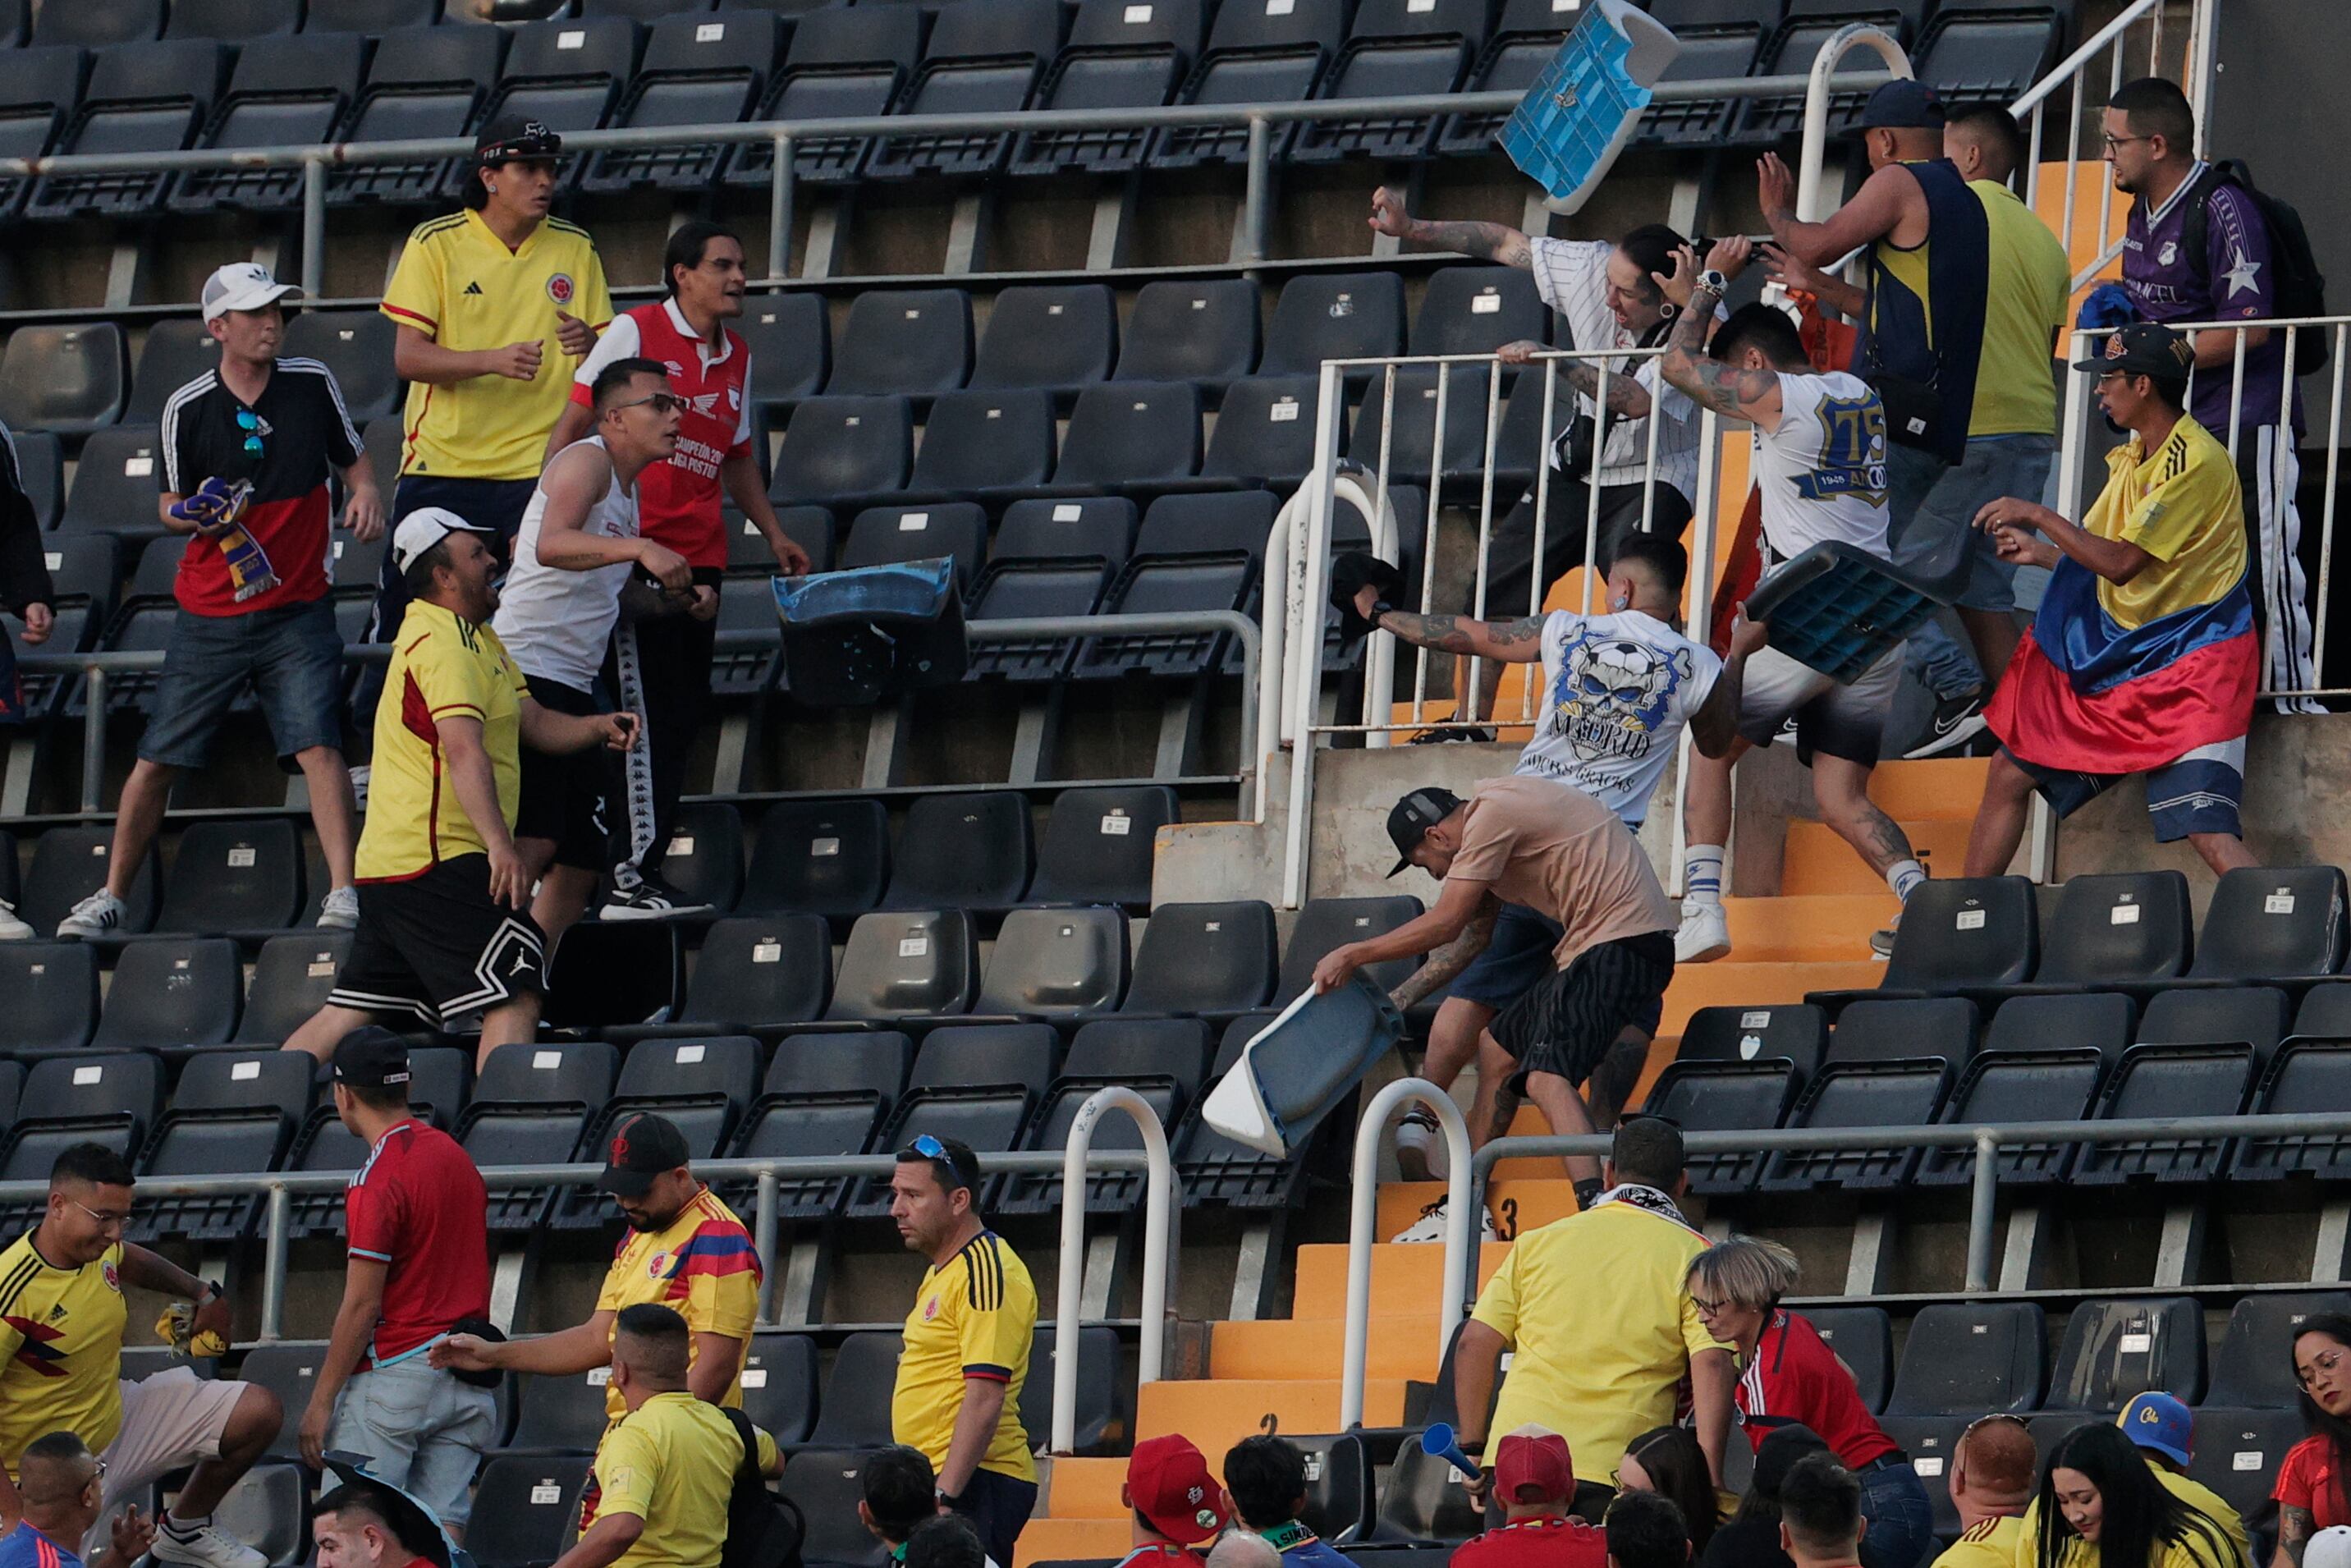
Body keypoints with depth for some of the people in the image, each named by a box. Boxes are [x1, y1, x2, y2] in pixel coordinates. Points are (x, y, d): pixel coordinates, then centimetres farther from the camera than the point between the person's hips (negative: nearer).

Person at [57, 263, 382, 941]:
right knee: (157, 760, 3)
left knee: (319, 747, -16)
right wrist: (192, 514, -16)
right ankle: (112, 896, 16)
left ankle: (343, 892, -15)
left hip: (297, 612, 0)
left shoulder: (312, 384, -1)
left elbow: (352, 459, 12)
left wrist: (366, 493, -10)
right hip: (209, 617, 0)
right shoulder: (187, 409, -4)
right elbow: (171, 506, 6)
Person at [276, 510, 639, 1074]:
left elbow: (532, 721, 22)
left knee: (350, 1015, 11)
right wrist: (499, 844, -37)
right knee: (517, 995, -15)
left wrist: (596, 727, 1)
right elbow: (463, 748, -26)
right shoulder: (441, 645, -14)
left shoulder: (478, 638, 20)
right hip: (437, 859, -11)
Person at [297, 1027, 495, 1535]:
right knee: (442, 1527, 3)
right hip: (466, 1380, 8)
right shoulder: (455, 1156, 12)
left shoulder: (378, 1180, -13)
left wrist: (321, 1401, -10)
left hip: (393, 1374, -8)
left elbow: (362, 1306, -15)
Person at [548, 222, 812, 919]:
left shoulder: (737, 357, 16)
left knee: (683, 717, 4)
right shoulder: (634, 333, -4)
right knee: (650, 712, -11)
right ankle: (630, 879, -11)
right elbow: (574, 424, -4)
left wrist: (774, 535, 22)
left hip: (699, 556, 7)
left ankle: (640, 869, 10)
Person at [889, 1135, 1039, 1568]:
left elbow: (984, 1399, -20)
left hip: (973, 1486, -10)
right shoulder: (940, 1273, 20)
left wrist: (945, 1497, -24)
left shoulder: (985, 1272, -12)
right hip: (938, 1483, 10)